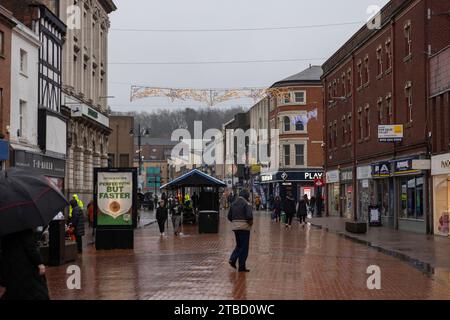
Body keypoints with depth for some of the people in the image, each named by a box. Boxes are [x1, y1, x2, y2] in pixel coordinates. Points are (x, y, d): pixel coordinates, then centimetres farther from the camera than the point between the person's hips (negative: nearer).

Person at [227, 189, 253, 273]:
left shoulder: (234, 204, 12)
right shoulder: (247, 204, -10)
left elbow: (229, 216, 13)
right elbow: (249, 216, -22)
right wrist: (251, 222, -5)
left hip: (235, 227, 6)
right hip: (244, 227, -6)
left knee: (239, 245, 21)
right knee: (244, 247, 1)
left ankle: (232, 259, 4)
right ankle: (242, 267, 3)